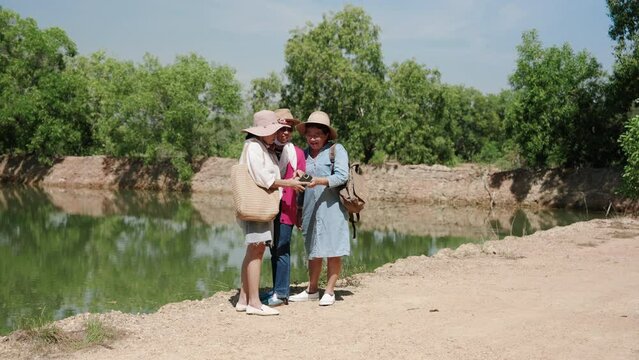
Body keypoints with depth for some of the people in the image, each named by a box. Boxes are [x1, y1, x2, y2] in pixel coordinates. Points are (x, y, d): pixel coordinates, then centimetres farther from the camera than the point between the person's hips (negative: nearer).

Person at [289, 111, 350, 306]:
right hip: (310, 209, 5)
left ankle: (329, 292, 7)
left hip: (332, 208, -5)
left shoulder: (337, 150, -2)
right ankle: (312, 290, 22)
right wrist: (298, 210, 18)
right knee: (313, 251, 11)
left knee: (333, 251, -2)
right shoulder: (304, 154, 13)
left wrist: (319, 181, -25)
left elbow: (342, 176, -13)